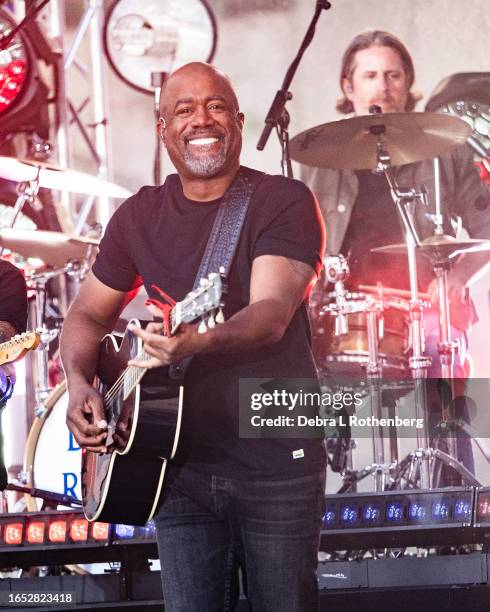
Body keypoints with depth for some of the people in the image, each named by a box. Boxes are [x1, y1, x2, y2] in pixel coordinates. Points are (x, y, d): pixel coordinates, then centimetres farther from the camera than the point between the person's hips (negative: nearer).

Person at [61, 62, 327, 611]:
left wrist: (198, 342, -42)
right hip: (181, 466, 3)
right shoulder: (139, 216, 6)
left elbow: (273, 312, -22)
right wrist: (79, 383, -5)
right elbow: (88, 313, 16)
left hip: (277, 465, -3)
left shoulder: (283, 202, -8)